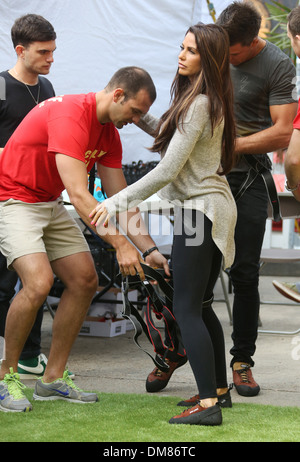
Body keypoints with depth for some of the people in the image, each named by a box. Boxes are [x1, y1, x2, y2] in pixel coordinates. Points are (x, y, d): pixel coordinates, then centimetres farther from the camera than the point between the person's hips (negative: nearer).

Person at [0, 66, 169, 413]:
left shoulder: (109, 132, 2)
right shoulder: (70, 116, -28)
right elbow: (79, 195, -33)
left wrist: (148, 248, -2)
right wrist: (120, 245, -34)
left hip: (50, 203, 10)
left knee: (85, 282, 2)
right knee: (38, 282, -26)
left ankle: (53, 378, 11)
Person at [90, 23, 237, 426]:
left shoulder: (199, 105, -18)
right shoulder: (210, 101, 12)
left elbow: (168, 171, -20)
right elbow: (175, 138, 25)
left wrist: (118, 202, -17)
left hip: (200, 209, -10)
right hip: (215, 207, 10)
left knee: (187, 309, -9)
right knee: (201, 305, 17)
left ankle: (208, 405, -12)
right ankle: (219, 388, 23)